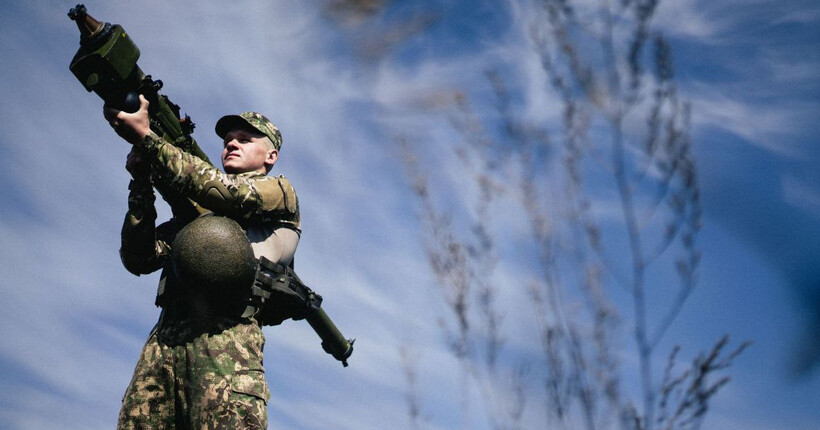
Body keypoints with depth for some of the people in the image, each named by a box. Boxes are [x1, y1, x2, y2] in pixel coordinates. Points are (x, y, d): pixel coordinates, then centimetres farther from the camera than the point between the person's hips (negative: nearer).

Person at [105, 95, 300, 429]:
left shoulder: (280, 191, 19)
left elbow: (229, 194, -3)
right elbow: (139, 260, 19)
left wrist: (146, 138, -6)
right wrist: (141, 182, 7)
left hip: (227, 334, -4)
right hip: (166, 338, 5)